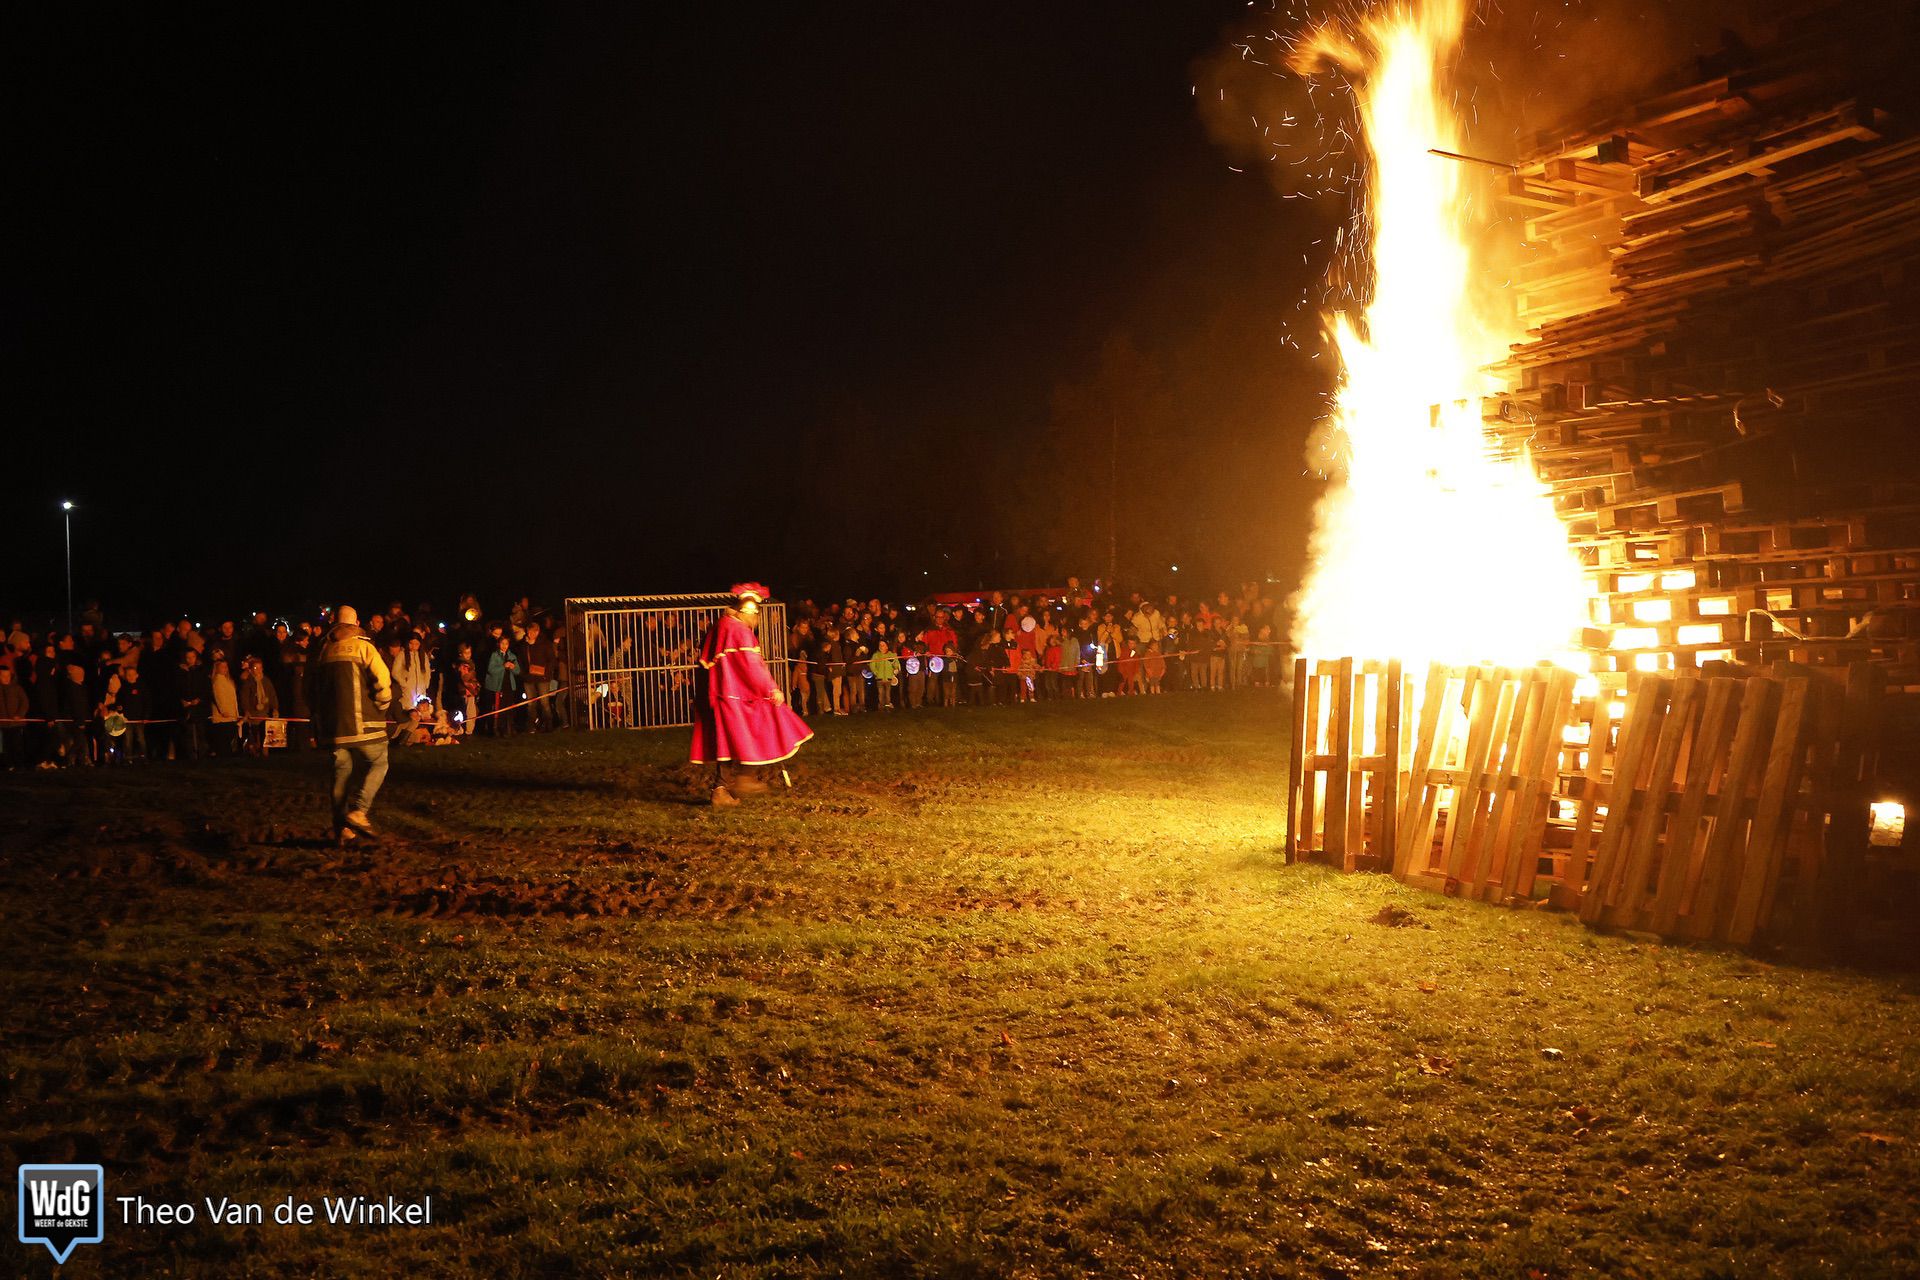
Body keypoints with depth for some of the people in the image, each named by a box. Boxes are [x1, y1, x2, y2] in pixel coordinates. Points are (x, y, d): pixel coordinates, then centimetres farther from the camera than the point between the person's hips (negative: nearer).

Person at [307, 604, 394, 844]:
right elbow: (382, 681, -14)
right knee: (377, 764, 5)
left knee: (342, 771, 10)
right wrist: (382, 707, 2)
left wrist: (319, 719, 24)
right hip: (362, 723, -5)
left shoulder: (321, 651, 12)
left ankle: (342, 828, 8)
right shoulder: (363, 646, -3)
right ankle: (358, 811, -13)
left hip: (332, 725, 5)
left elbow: (311, 691, 16)